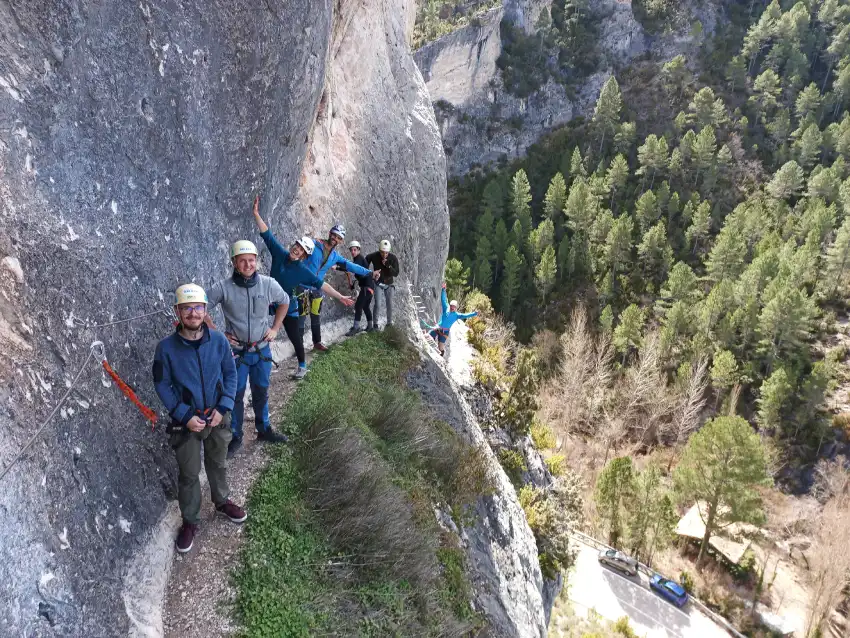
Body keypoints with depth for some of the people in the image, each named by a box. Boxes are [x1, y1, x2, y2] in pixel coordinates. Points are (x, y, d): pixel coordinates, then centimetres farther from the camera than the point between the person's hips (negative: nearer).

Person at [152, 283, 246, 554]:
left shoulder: (219, 341, -12)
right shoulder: (166, 347, -17)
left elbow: (230, 374, -3)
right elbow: (162, 385, -10)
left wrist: (223, 407, -13)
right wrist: (185, 416, -16)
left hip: (218, 418, 2)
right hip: (186, 423, -2)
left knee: (218, 464, 23)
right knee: (189, 475, 12)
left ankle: (222, 501, 48)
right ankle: (190, 521, 33)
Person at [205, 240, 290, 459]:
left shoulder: (268, 284, -9)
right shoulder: (223, 287, -16)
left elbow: (284, 302, 10)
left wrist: (275, 329, 5)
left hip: (262, 349, 2)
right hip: (236, 351, -2)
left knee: (261, 392, 18)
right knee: (236, 395, 8)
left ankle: (264, 430, 36)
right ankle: (235, 437, 24)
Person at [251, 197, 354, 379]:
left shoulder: (303, 271, -18)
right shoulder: (279, 254, -12)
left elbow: (321, 284, -16)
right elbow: (267, 234, -12)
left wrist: (340, 297, -20)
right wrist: (256, 213, -19)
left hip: (288, 308, -2)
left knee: (295, 338, 7)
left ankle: (302, 365, 28)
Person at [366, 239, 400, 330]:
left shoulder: (393, 258, -19)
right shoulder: (374, 256, -20)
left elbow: (396, 273, -21)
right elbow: (367, 259, 3)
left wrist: (388, 265, -35)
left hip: (389, 284, 2)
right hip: (378, 283, -2)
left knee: (389, 305, 6)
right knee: (377, 304, -11)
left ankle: (389, 323, 20)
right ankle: (375, 324, 0)